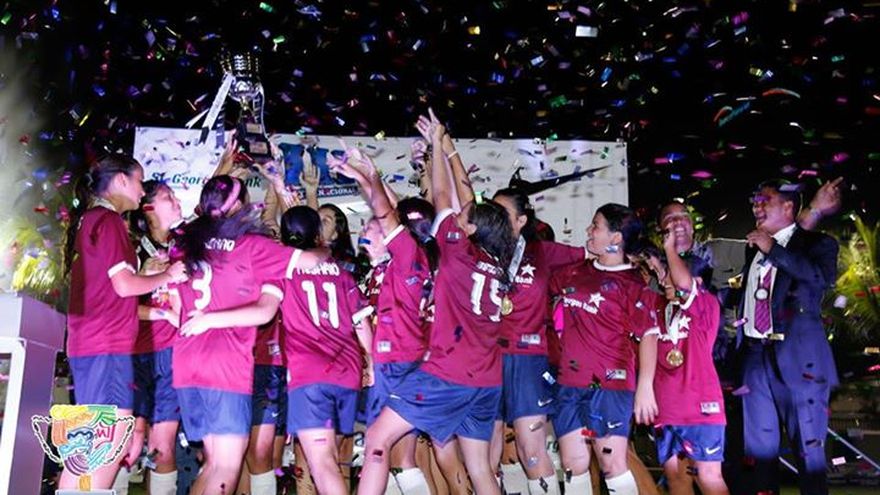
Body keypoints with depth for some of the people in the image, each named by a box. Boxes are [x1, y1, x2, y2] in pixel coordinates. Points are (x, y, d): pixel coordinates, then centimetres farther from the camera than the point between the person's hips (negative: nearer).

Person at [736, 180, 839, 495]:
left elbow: (824, 277, -20)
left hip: (797, 358, -5)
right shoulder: (754, 249, 17)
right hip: (755, 356, 5)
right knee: (758, 447, 10)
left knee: (808, 448, 2)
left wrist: (773, 250, -15)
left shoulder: (816, 243, 1)